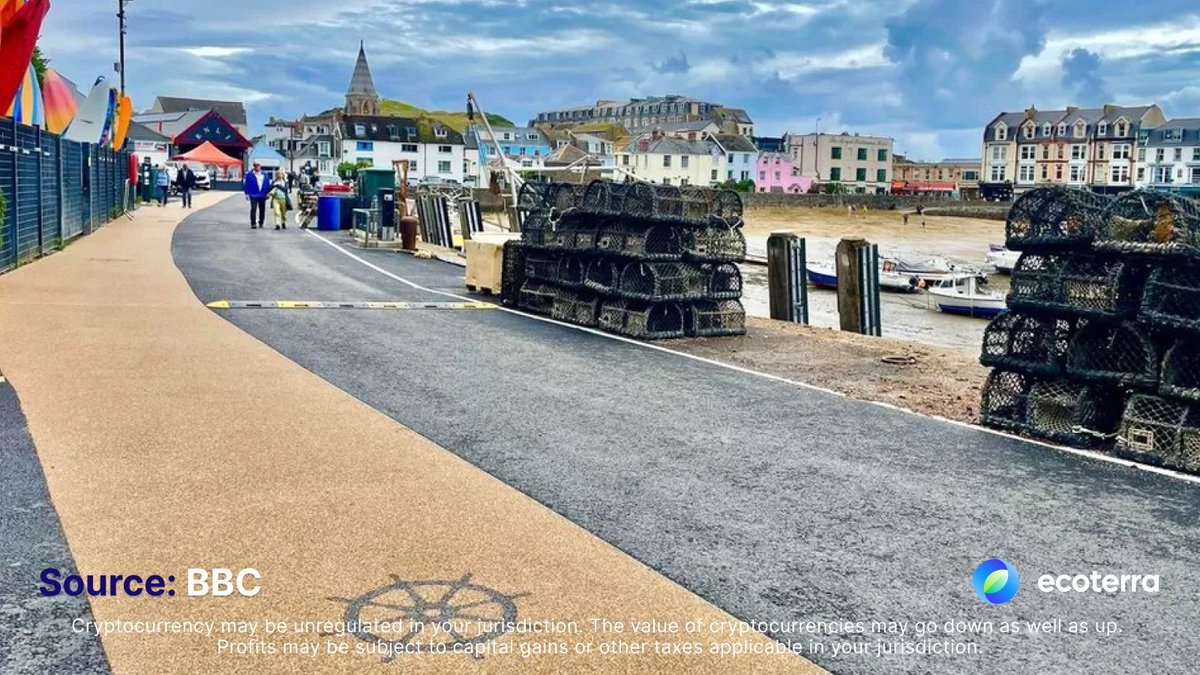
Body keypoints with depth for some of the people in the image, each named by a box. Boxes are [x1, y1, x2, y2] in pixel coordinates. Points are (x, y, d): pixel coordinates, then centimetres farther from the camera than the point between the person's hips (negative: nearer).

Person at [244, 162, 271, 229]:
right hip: (253, 196, -3)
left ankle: (261, 223, 19)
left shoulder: (265, 175, 12)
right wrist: (247, 193, -5)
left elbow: (268, 184, 13)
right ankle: (253, 223, -9)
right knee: (253, 209, -11)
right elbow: (246, 185, 2)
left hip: (262, 196, 3)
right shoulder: (249, 175, 3)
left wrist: (268, 193, 5)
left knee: (262, 210, 8)